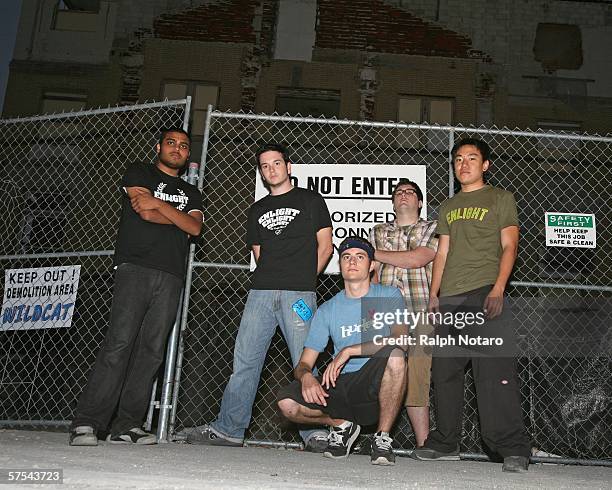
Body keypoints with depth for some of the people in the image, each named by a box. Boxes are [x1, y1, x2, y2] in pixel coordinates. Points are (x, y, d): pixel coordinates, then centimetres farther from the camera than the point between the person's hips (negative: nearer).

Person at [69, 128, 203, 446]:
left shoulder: (191, 192, 25)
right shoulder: (139, 173, 15)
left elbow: (195, 227, 5)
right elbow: (146, 213, -3)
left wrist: (159, 203, -4)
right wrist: (180, 216, 8)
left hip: (171, 277, 4)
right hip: (136, 267, -4)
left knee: (152, 350, -3)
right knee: (119, 343, -14)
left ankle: (127, 426, -1)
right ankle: (86, 424, -13)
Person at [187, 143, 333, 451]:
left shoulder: (310, 201, 10)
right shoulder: (257, 210, 22)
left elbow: (325, 246, 7)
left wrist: (304, 278, 3)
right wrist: (269, 278, 9)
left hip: (299, 293, -4)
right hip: (261, 292, 4)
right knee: (245, 359, 1)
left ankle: (314, 432, 4)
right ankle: (229, 428, 7)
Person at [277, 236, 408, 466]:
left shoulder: (389, 296, 4)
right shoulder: (327, 310, 10)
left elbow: (400, 340, -15)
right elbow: (303, 363, 6)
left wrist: (349, 351, -18)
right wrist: (306, 376, -19)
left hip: (376, 386, -2)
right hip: (340, 385, 3)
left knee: (394, 355, -34)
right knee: (287, 402, -21)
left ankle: (382, 438, -13)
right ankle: (342, 424, 10)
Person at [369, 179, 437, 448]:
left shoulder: (432, 229, 13)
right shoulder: (378, 232, 23)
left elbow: (417, 258, -5)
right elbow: (372, 274, 16)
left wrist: (376, 253, 3)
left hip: (420, 312, -2)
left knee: (416, 379, -8)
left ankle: (423, 445, -1)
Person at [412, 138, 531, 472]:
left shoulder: (500, 198, 8)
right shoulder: (448, 206, 22)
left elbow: (509, 246, -1)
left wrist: (498, 288, -14)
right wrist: (433, 294, 11)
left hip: (484, 294, -5)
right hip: (450, 298, 6)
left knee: (495, 370, -12)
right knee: (444, 372, 7)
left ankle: (512, 448, -5)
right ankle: (445, 443, 18)